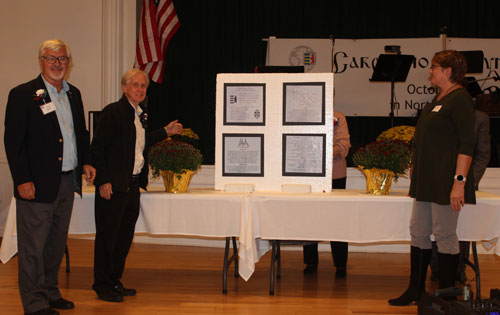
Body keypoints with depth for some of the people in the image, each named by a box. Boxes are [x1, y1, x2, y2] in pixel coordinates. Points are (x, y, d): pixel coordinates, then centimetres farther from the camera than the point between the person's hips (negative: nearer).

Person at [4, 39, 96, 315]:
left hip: (67, 180, 7)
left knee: (57, 242, 16)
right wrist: (22, 180, -16)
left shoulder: (73, 94, 12)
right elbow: (13, 141, -12)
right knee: (33, 246, 0)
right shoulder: (23, 94, -8)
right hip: (38, 184, -7)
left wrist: (85, 161, 12)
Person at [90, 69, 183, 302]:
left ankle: (115, 281, 25)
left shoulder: (139, 115, 14)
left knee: (125, 235, 14)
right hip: (113, 186, -8)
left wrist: (165, 132, 23)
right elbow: (97, 148, -14)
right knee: (107, 235, 1)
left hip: (133, 184, 8)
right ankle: (102, 285, 10)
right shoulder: (113, 112, -11)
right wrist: (103, 181, -18)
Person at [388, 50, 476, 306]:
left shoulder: (460, 98, -12)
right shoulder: (439, 98, 17)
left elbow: (467, 143, -18)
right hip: (427, 179, 10)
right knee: (418, 232, 11)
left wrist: (460, 181, -23)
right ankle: (416, 290, 20)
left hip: (445, 179, -10)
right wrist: (416, 167, 23)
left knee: (444, 234, -3)